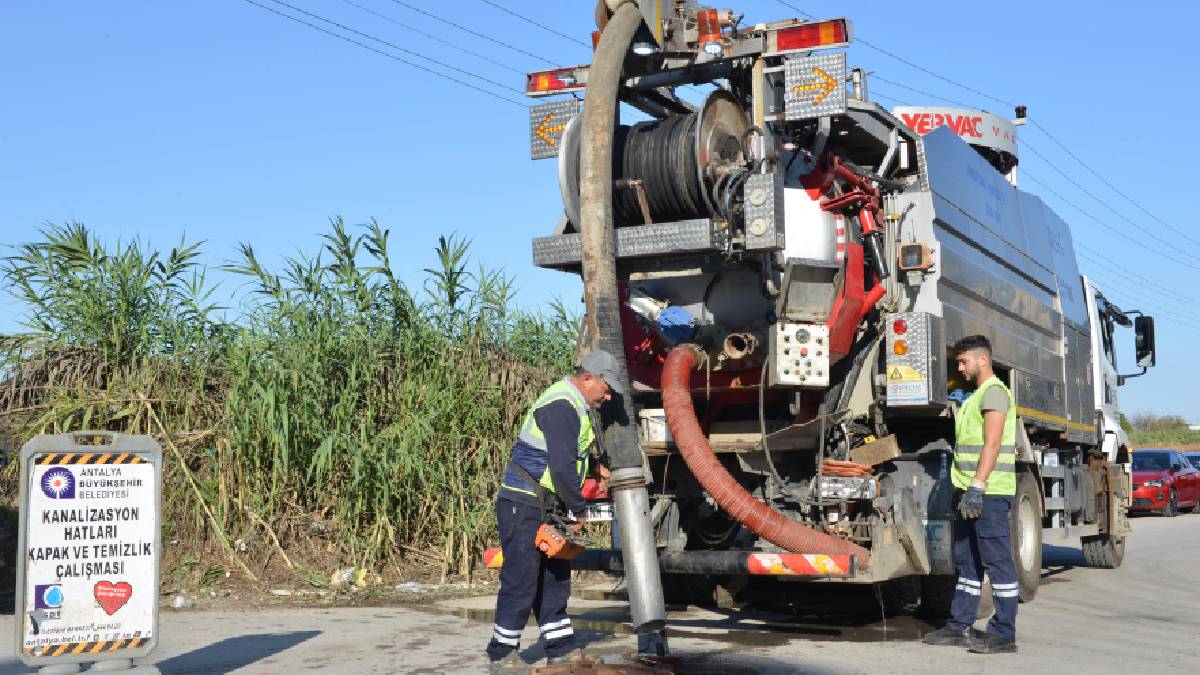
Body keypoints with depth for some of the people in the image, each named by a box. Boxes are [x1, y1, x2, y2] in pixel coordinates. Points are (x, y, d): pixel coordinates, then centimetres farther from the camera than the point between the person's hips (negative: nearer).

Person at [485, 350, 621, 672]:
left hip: (547, 508, 10)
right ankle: (502, 654, 7)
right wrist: (580, 511, -14)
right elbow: (562, 468, -25)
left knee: (554, 579, 13)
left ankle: (561, 649, 20)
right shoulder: (561, 407, -20)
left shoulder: (572, 404, 14)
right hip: (524, 508, -10)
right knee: (521, 581, -4)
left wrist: (592, 467, 16)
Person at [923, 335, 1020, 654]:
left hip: (989, 492, -10)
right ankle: (960, 626, 19)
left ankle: (1004, 633, -2)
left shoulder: (994, 392, -9)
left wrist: (977, 485, -24)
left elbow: (992, 444, -19)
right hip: (969, 491, 10)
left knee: (997, 560, -6)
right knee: (967, 561, 13)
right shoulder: (975, 395, 22)